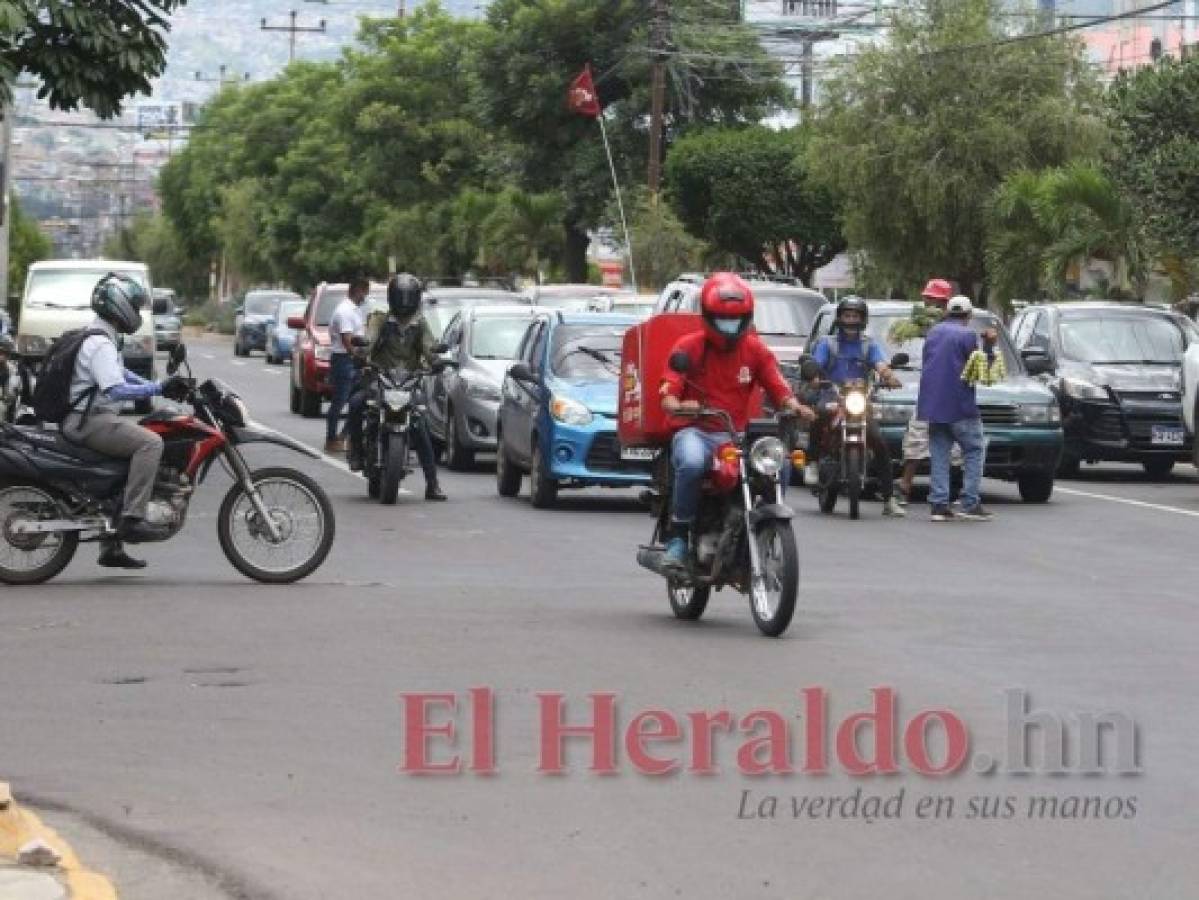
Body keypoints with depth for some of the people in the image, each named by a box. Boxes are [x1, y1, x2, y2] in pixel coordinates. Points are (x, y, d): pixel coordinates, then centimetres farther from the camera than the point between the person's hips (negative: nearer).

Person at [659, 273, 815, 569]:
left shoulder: (755, 350, 10)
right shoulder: (688, 347, 1)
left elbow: (779, 389, 3)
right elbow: (667, 395, -8)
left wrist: (795, 406, -20)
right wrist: (677, 405, -32)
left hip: (737, 435, 3)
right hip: (696, 432, -3)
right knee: (692, 463, -38)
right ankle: (677, 537, -25)